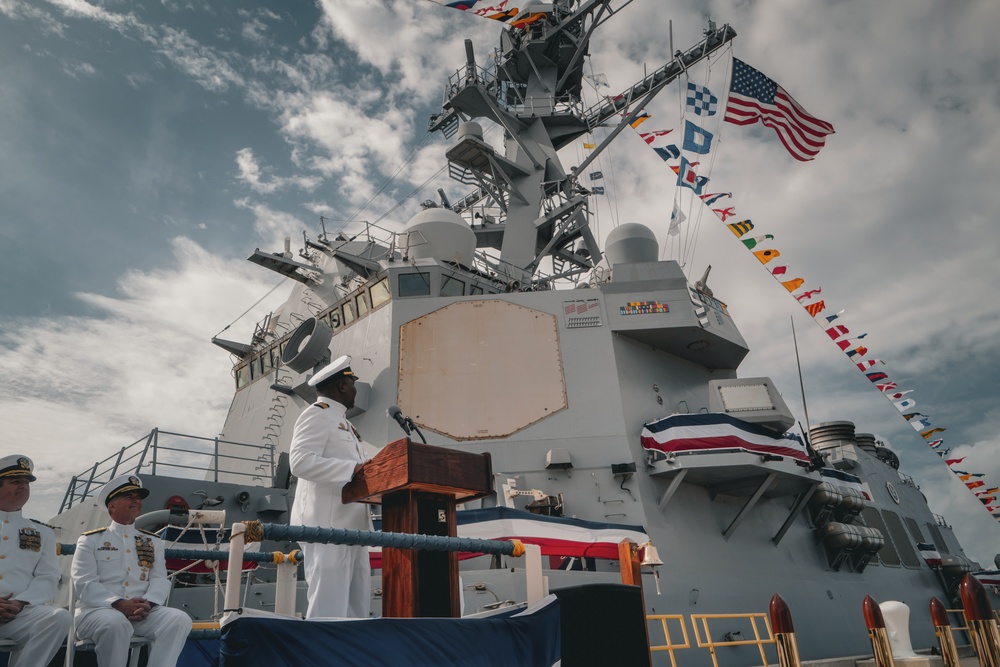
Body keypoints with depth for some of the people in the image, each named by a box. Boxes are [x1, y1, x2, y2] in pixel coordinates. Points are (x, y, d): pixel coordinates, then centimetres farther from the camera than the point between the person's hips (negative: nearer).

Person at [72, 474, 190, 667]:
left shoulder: (154, 542, 19)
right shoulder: (90, 540, 9)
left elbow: (160, 579, 8)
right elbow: (84, 584, -4)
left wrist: (147, 603, -15)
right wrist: (119, 604, -19)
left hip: (143, 611, 3)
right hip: (99, 610, -3)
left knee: (180, 619, -25)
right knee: (115, 623, -37)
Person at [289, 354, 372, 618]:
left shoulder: (344, 423, 23)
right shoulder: (317, 415, -5)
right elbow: (300, 461, -20)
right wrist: (354, 469, -24)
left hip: (351, 525, 9)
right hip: (327, 524, -9)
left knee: (357, 606, 10)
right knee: (329, 607, -7)